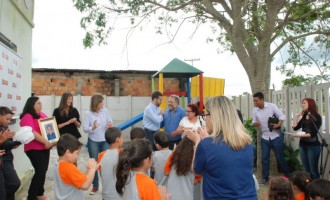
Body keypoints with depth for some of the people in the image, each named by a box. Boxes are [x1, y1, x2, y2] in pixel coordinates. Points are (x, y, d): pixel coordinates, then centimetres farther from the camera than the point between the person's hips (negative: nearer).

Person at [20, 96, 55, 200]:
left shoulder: (42, 115, 12)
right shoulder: (27, 117, -13)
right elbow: (32, 133, -25)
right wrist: (45, 142, -25)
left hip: (45, 147, 8)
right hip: (34, 149, -8)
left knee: (43, 171, 14)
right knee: (40, 171, -11)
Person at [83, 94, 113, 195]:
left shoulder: (105, 111, -5)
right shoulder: (89, 113, -10)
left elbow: (110, 122, 1)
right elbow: (84, 128, -11)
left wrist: (109, 126, -21)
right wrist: (92, 128, -30)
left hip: (105, 140, 1)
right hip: (93, 141, -1)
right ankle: (95, 186, 25)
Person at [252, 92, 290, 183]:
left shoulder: (272, 106, -11)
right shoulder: (255, 110, -1)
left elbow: (282, 116, -9)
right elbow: (254, 122, 7)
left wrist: (278, 125, -27)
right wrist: (254, 123, -18)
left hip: (276, 136, -3)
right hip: (264, 138, 4)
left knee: (280, 157, 4)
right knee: (264, 158, 6)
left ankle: (288, 175, 22)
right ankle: (265, 177, 19)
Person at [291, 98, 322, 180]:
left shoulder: (317, 117, -8)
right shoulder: (304, 116, 12)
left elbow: (313, 133, -16)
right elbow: (295, 127, 7)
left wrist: (299, 135, -24)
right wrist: (296, 116, 4)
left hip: (313, 146, -6)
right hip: (303, 145, 6)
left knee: (313, 170, -1)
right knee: (306, 169, 9)